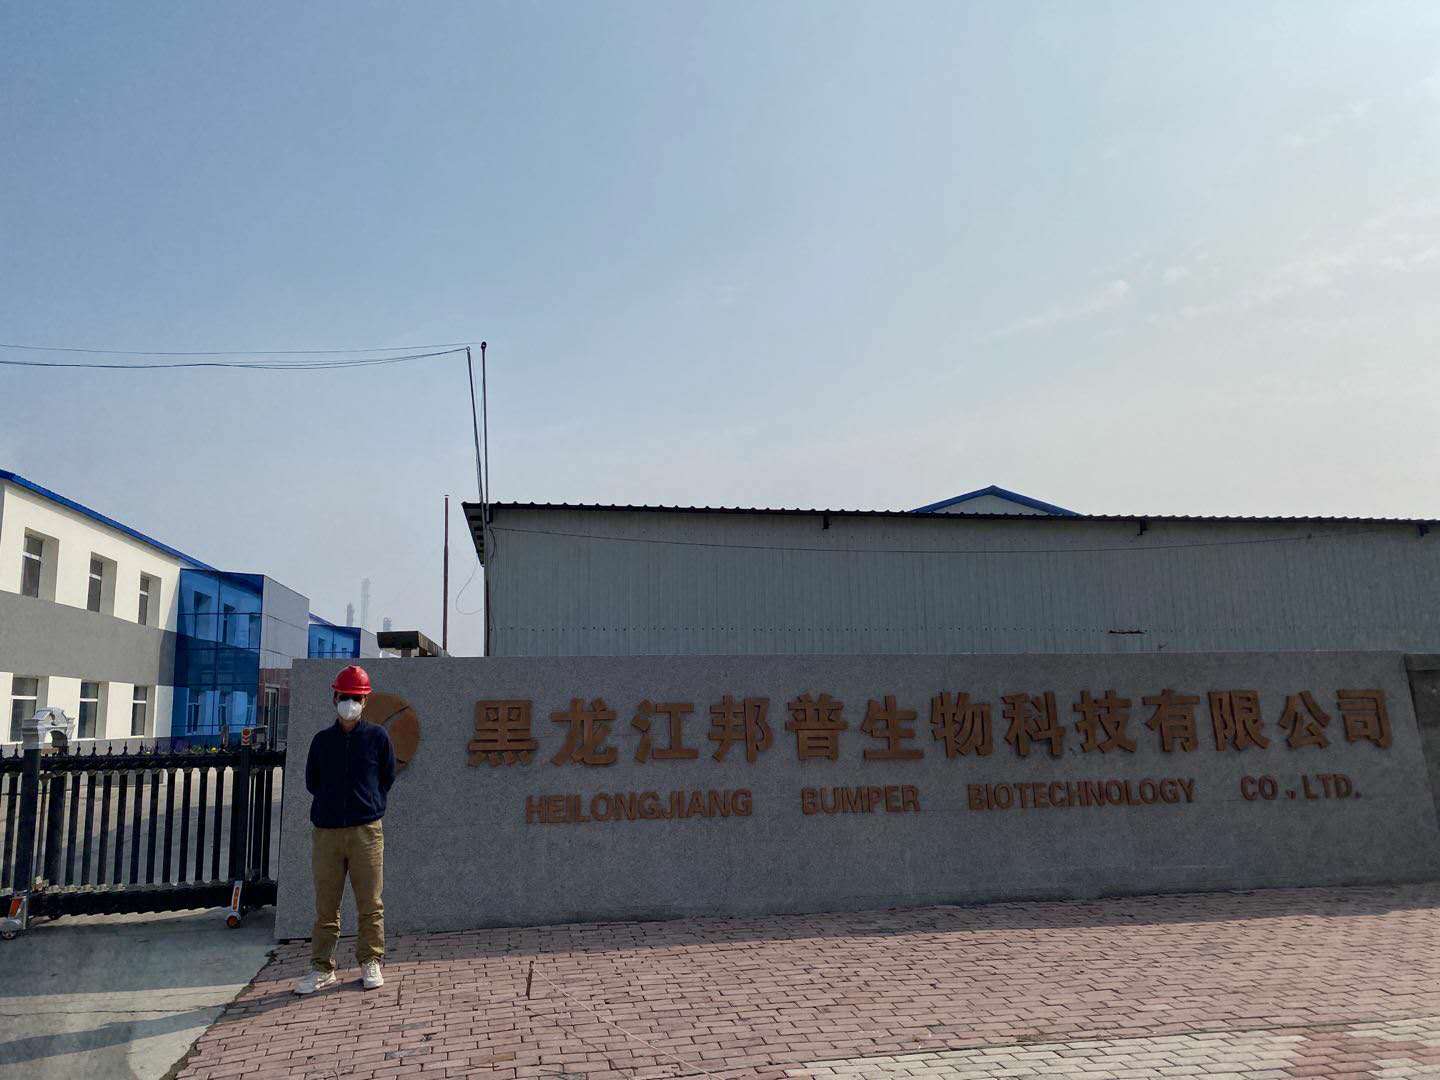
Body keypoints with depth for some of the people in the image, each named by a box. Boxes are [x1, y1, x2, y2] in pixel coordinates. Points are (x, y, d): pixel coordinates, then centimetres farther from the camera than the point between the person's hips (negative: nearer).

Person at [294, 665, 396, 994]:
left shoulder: (377, 737, 4)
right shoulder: (322, 739, 10)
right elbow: (311, 782, 17)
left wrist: (368, 806, 9)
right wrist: (333, 802, 10)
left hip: (366, 830, -2)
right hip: (325, 831, 2)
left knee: (369, 902, 2)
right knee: (325, 904, 6)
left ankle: (370, 963, 14)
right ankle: (322, 968, 15)